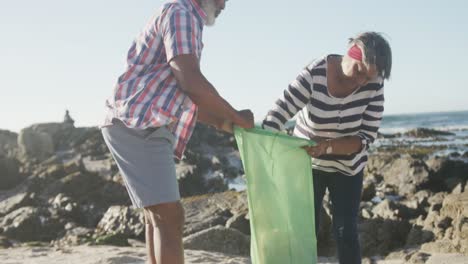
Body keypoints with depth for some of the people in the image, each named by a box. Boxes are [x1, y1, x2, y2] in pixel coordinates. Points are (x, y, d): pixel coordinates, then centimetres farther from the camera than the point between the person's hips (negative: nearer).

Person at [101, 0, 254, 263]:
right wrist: (235, 116, -8)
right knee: (169, 216, -14)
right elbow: (191, 81, -20)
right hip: (137, 126, -11)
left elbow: (185, 96, 28)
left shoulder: (185, 21, 25)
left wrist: (221, 122, 21)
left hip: (142, 128, 11)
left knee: (158, 217, 13)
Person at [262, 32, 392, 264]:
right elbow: (279, 114, -26)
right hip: (308, 164, -1)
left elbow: (366, 138, -20)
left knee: (346, 232, -1)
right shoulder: (313, 75, -26)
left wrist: (328, 146, -36)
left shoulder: (373, 85, -20)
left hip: (347, 167, 1)